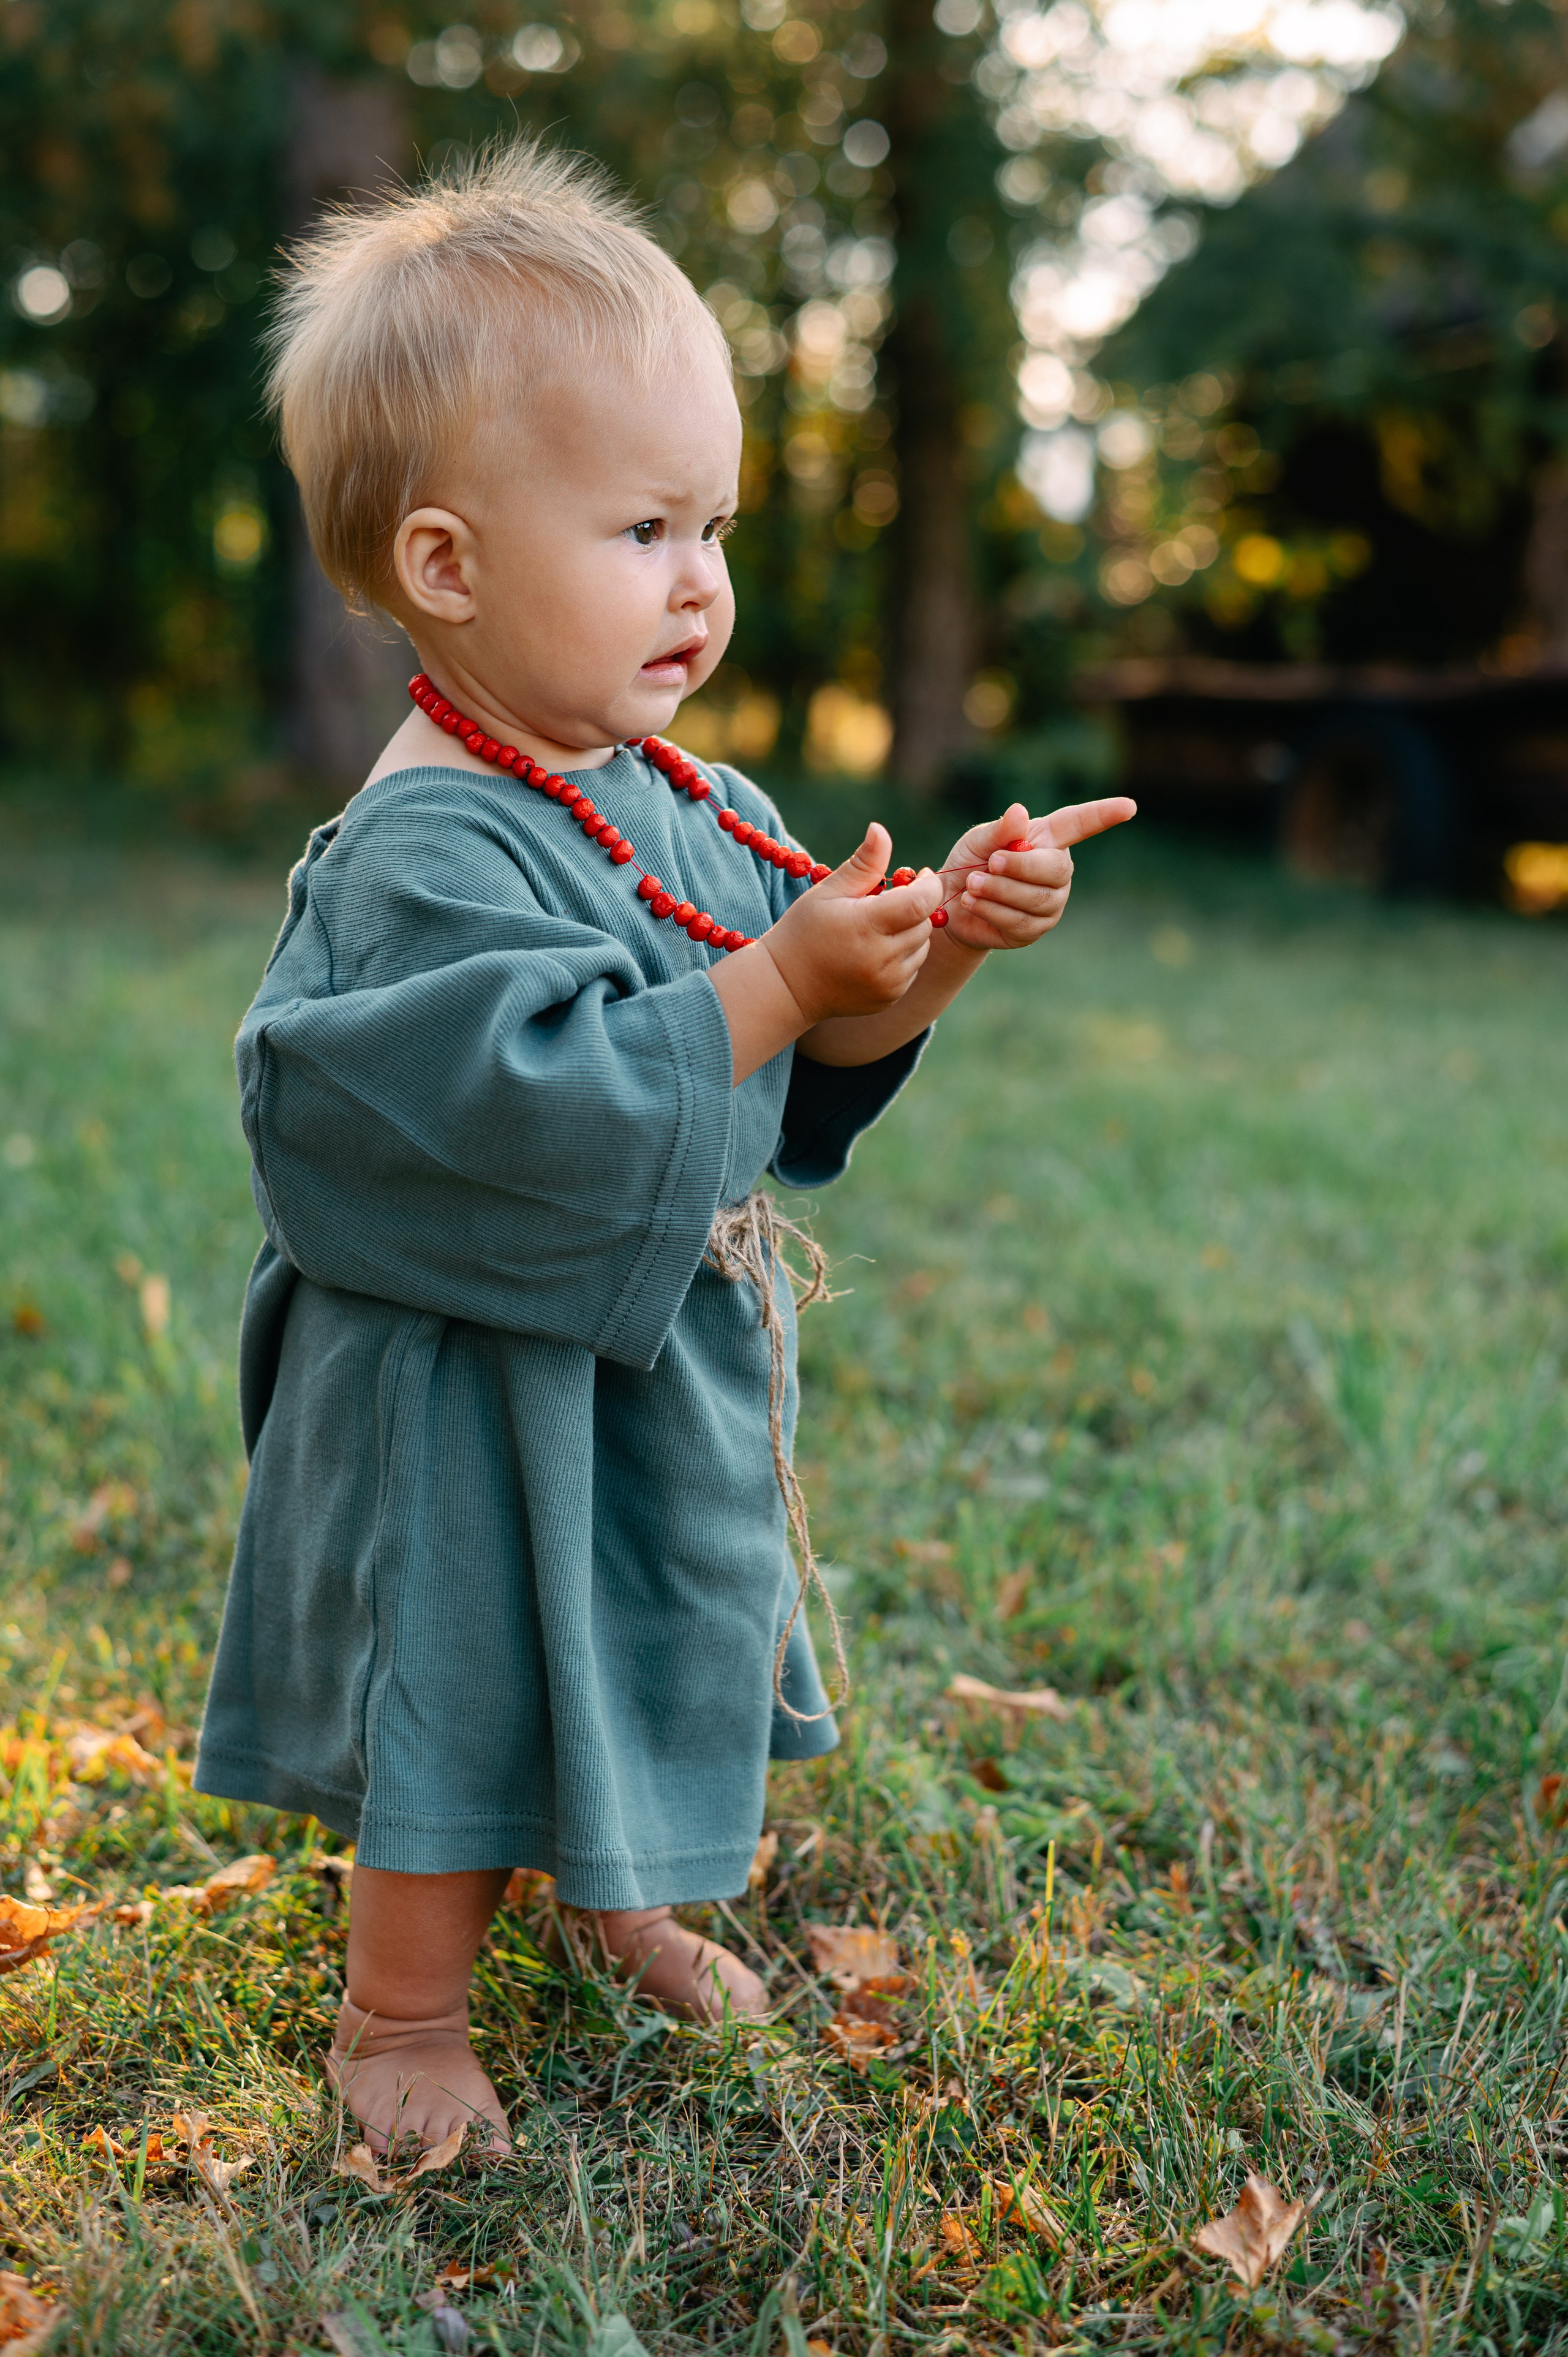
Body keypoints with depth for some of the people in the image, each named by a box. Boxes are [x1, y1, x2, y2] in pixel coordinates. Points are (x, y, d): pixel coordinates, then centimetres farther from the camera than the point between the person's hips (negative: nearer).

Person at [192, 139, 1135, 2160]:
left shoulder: (683, 807, 3)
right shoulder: (429, 846, -24)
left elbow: (812, 1055, 6)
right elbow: (542, 1100, -33)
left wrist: (940, 943, -12)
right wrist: (781, 975, -31)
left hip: (670, 1366, 9)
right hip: (485, 1393, -8)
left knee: (646, 1668, 25)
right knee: (468, 1692, 7)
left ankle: (617, 1907, 51)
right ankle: (403, 2014, 31)